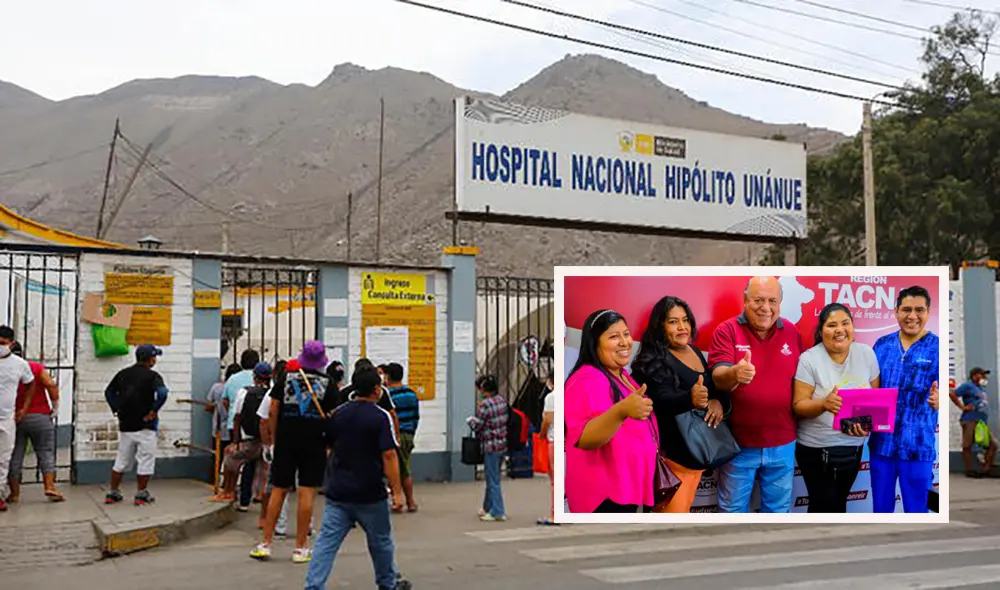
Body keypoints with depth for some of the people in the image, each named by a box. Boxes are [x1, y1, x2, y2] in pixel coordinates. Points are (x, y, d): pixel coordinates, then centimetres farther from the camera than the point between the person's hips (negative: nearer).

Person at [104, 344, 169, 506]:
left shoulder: (123, 374, 9)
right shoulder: (152, 376, -10)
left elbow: (108, 392, 15)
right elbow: (162, 393, -26)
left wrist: (116, 410, 14)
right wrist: (154, 410, -16)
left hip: (125, 425, 6)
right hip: (145, 426, -6)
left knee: (121, 460, 16)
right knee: (146, 461, 4)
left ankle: (113, 493, 20)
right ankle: (141, 494, 6)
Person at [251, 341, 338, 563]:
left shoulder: (285, 378, 5)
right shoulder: (328, 384, 1)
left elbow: (272, 412, 2)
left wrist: (275, 437, 10)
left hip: (286, 441, 2)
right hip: (314, 443, -2)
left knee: (278, 490, 9)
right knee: (306, 493, 0)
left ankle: (265, 544, 12)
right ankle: (300, 548, 3)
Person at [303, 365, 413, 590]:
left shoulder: (338, 413, 5)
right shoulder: (380, 417, -12)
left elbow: (328, 447, 16)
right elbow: (389, 455, -17)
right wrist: (397, 491, -14)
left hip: (336, 491, 4)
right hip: (370, 494, -3)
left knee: (327, 542, 1)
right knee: (381, 541, 16)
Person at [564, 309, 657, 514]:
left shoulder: (621, 375, 11)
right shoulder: (588, 381, -20)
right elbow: (584, 439, -35)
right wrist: (622, 411, -48)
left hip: (627, 488, 9)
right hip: (605, 495, -9)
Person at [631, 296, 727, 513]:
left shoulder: (695, 351, 9)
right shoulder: (654, 360, -16)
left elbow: (716, 387, 12)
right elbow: (664, 399, -30)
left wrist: (717, 402, -12)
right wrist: (690, 399, -51)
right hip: (674, 450, -8)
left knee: (684, 503, 19)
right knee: (673, 508, -10)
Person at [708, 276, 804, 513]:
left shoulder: (792, 333, 2)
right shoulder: (726, 330, -9)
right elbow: (718, 376, -21)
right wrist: (735, 373, -43)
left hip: (782, 443, 3)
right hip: (738, 441, -3)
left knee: (779, 509, 17)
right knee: (732, 509, 11)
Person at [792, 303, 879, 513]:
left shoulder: (867, 353, -2)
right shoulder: (809, 359, -15)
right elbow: (798, 406, -16)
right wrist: (824, 403, -36)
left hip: (853, 446, 4)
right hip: (816, 448, -4)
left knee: (838, 502, 18)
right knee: (825, 505, -1)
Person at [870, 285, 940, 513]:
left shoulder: (937, 348, -6)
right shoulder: (882, 344, 4)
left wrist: (938, 400, -33)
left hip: (918, 445, -3)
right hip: (881, 441, 3)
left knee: (916, 510, 7)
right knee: (880, 508, 15)